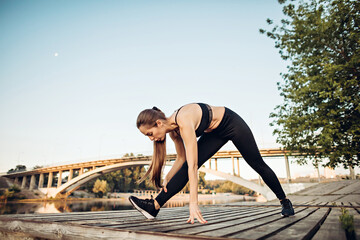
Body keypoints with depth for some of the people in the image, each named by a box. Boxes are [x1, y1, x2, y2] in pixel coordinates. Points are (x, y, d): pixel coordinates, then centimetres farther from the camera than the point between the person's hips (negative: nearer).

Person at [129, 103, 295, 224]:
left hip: (232, 123, -6)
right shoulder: (173, 129, -13)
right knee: (188, 164, -11)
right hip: (215, 132, 7)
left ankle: (285, 202, 30)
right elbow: (182, 159, -1)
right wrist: (167, 179, -12)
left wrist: (193, 203, -42)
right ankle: (155, 206, -15)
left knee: (258, 164, 8)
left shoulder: (184, 122, -38)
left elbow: (193, 166, -41)